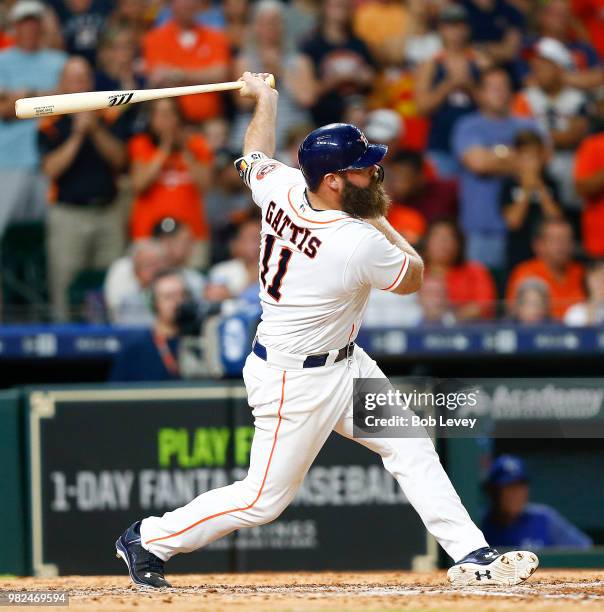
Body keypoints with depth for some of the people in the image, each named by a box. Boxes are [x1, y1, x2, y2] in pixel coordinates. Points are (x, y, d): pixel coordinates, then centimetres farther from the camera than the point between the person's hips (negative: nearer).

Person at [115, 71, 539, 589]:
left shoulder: (284, 189, -11)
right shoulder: (361, 244, -31)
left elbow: (254, 158, 15)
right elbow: (413, 278, -8)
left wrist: (265, 97, 30)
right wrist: (382, 224, 4)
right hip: (295, 381, -9)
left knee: (411, 449, 7)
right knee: (265, 497, 3)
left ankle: (472, 555, 9)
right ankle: (149, 540, 17)